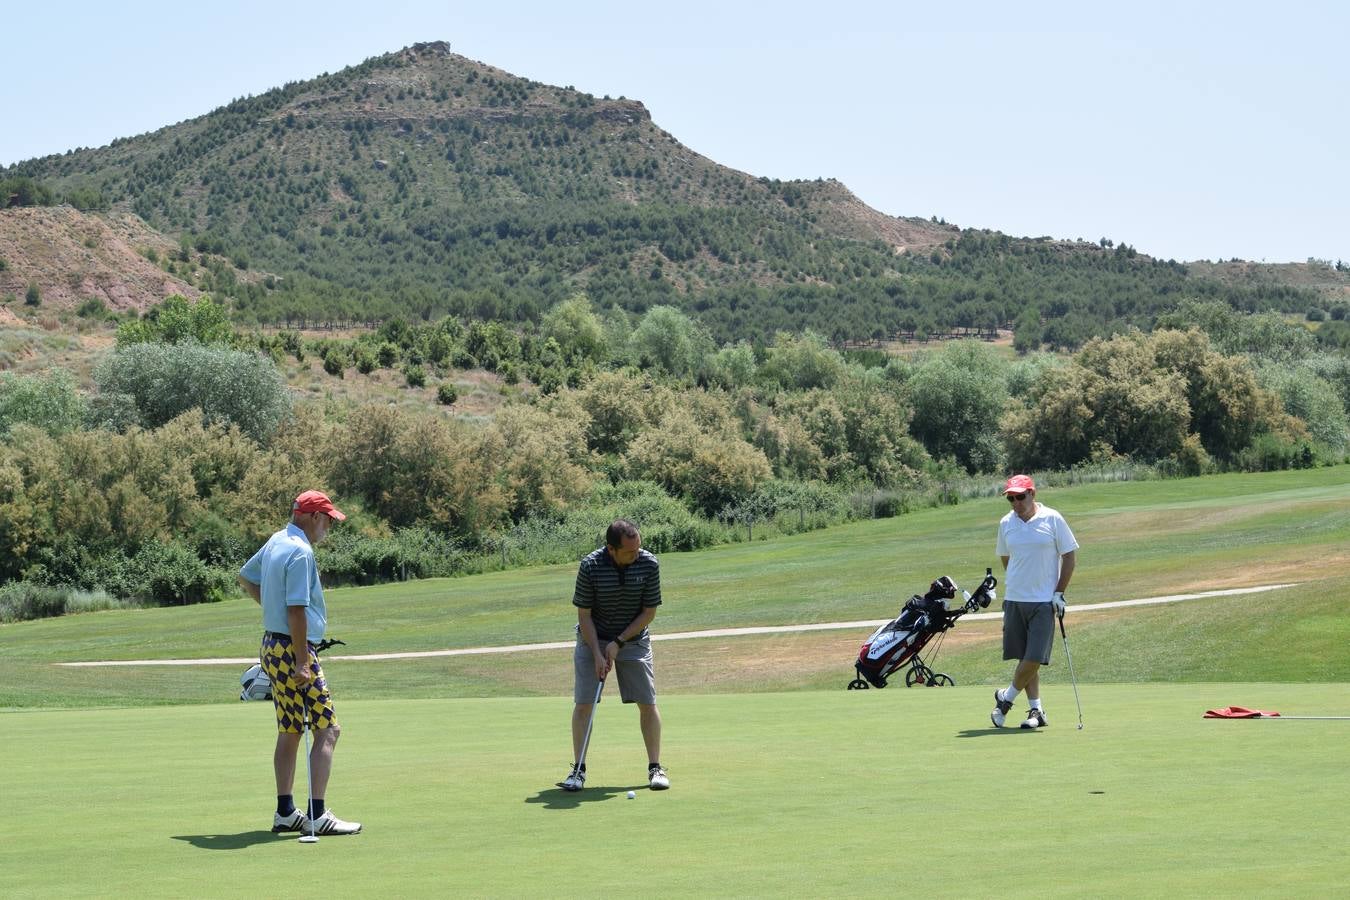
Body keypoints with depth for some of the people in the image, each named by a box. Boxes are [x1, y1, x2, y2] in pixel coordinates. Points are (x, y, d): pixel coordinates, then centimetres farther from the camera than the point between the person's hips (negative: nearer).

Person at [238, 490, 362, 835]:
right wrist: (302, 663, -22)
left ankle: (285, 813, 17)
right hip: (292, 649, -10)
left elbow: (246, 577, 28)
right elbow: (297, 610, -23)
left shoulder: (275, 542, 12)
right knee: (327, 729, -8)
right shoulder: (300, 552, -19)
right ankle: (317, 815, -12)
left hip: (272, 646, 10)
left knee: (289, 732, 14)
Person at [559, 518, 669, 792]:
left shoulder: (649, 564, -17)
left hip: (633, 640, 1)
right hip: (593, 639, -1)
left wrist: (618, 642, -13)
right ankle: (578, 769, 2)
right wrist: (597, 654, -19)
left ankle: (655, 767, 5)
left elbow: (649, 612, -9)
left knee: (647, 703, -4)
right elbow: (584, 614, -13)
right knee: (583, 703, -6)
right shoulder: (590, 566, -21)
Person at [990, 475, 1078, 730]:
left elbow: (1069, 555, 0)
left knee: (1034, 658, -9)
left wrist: (1059, 593, -4)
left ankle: (1005, 698, 11)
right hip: (1014, 599, 3)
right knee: (1024, 657, 4)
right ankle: (1037, 711, 12)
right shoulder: (1006, 523, 5)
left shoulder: (1052, 519, -4)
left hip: (1044, 601, -3)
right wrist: (1017, 583, 12)